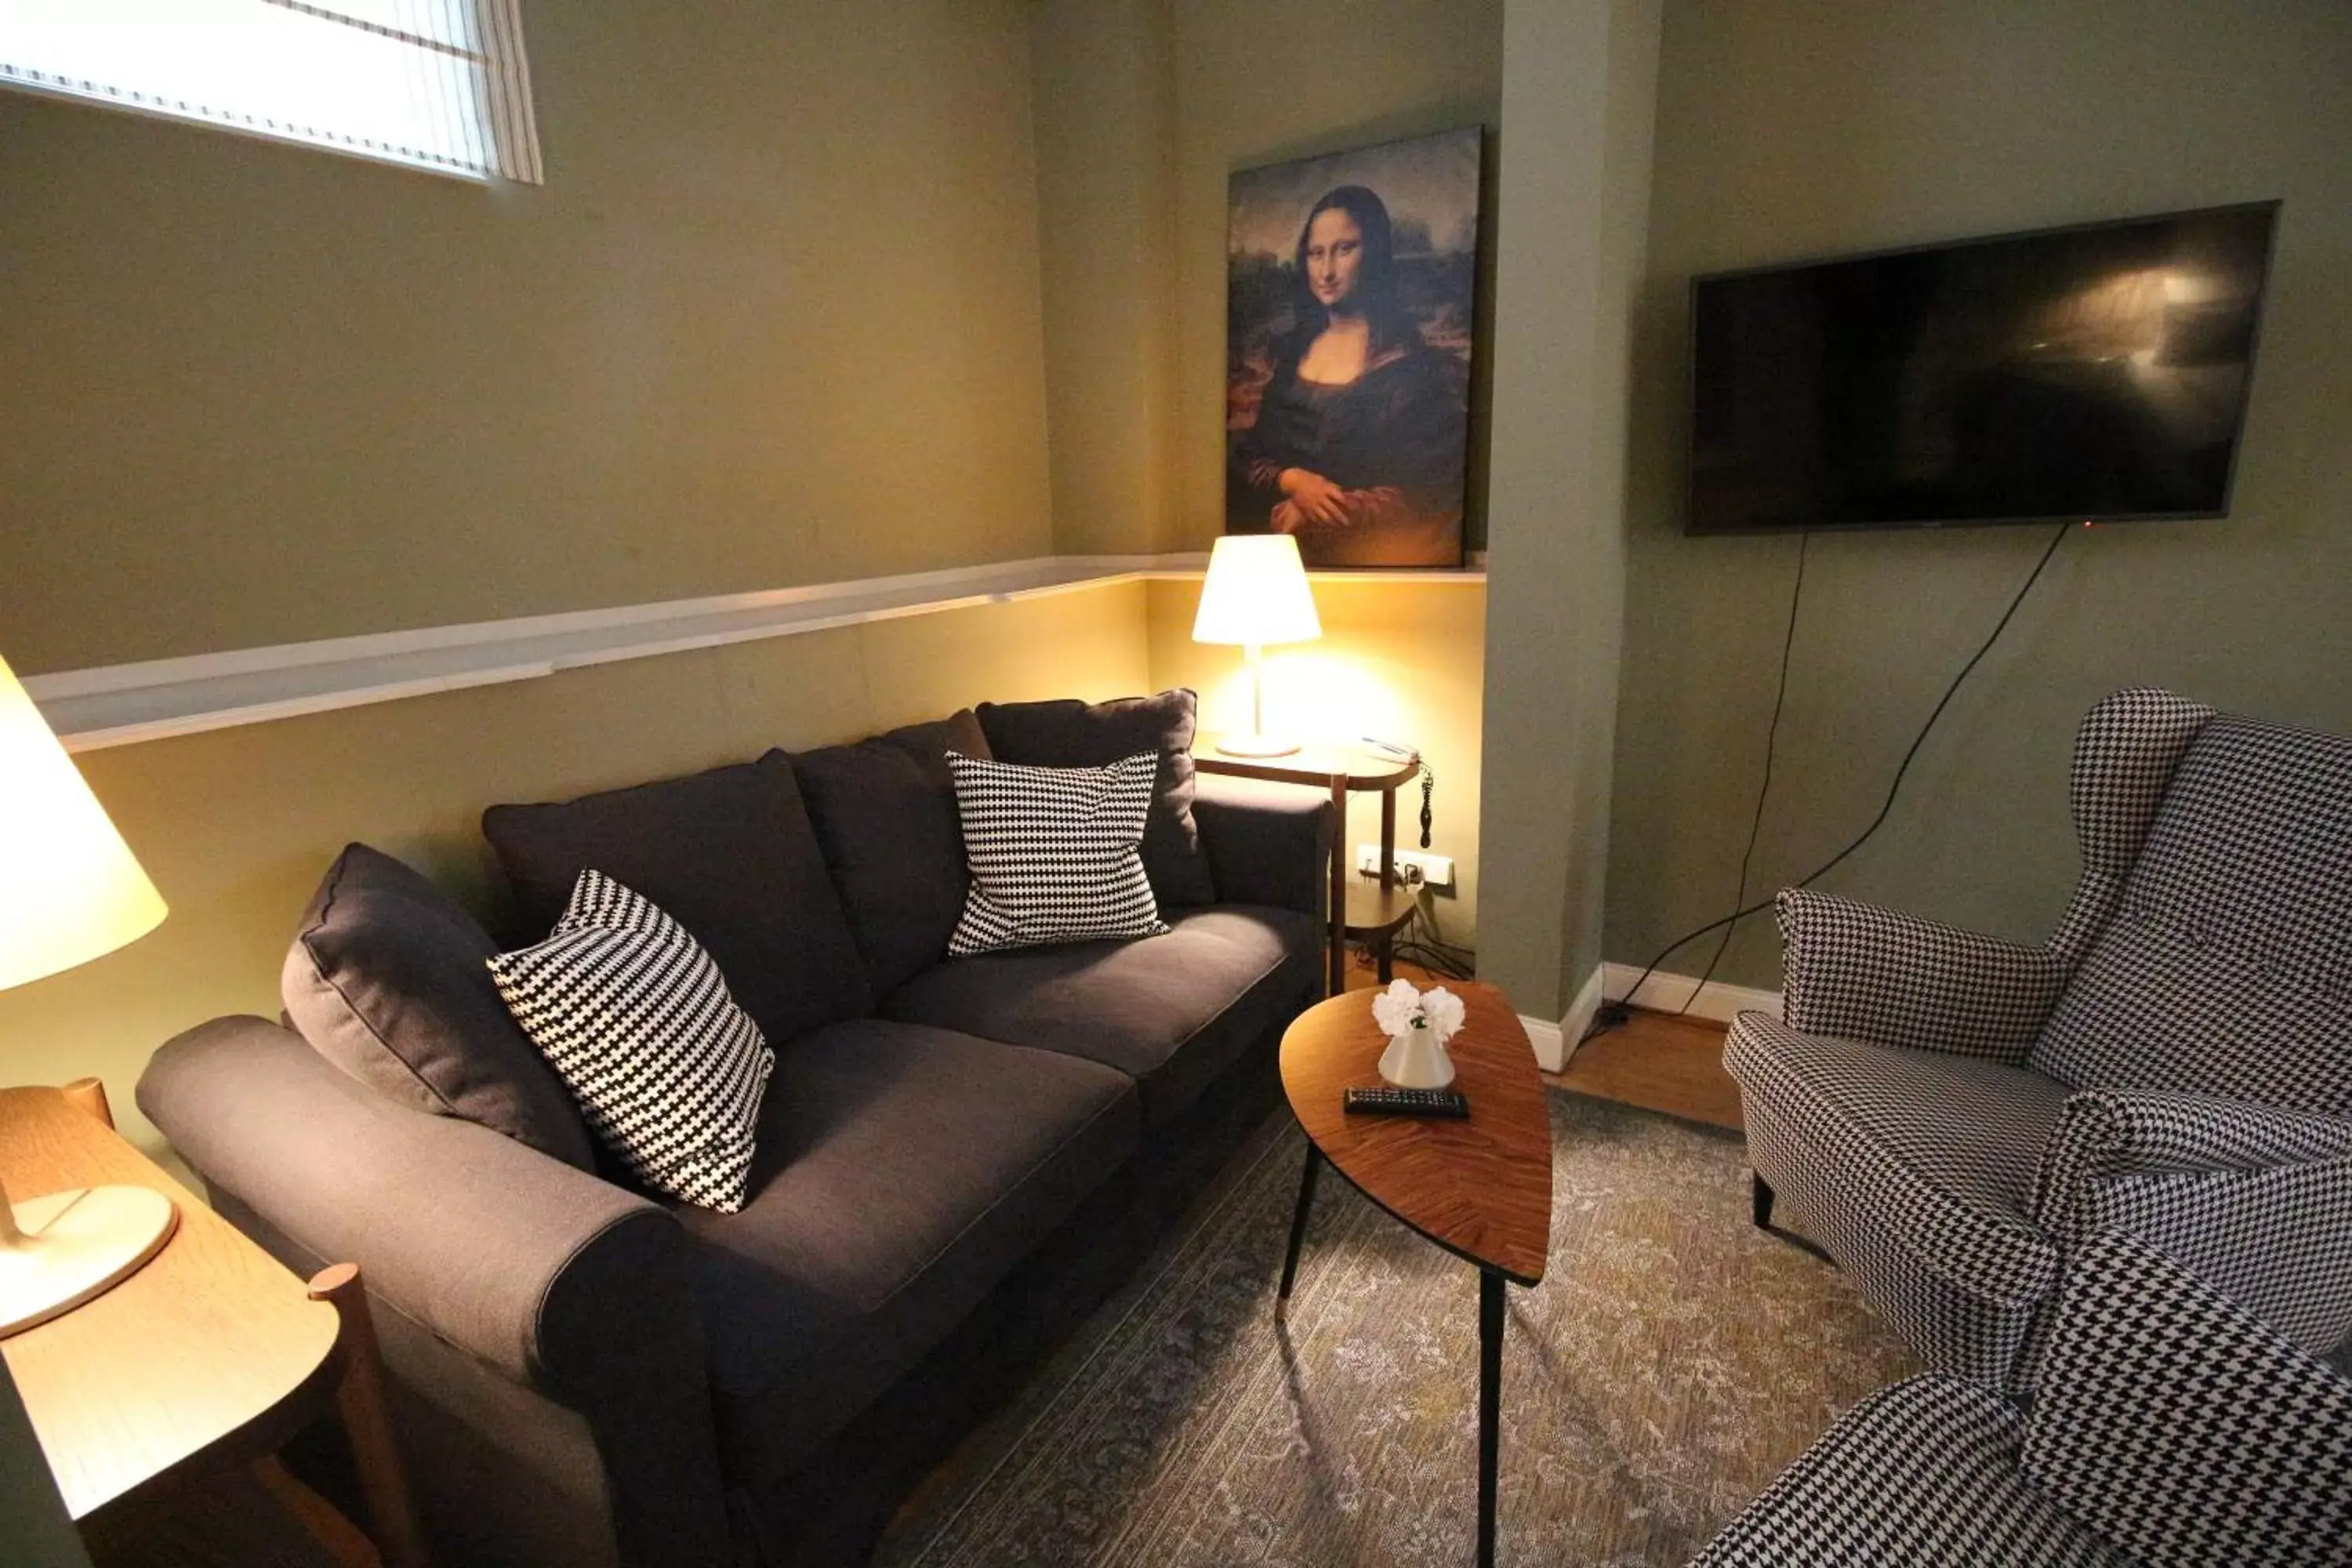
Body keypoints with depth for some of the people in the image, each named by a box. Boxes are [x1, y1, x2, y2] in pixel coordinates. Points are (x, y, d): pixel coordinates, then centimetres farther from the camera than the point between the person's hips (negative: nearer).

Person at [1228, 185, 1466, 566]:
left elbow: (1435, 487, -9)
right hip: (1273, 540, 4)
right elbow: (1248, 457, 10)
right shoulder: (1292, 351, 13)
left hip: (1361, 547, -4)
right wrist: (1293, 481, -13)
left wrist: (1314, 516, -14)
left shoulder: (1410, 362, -3)